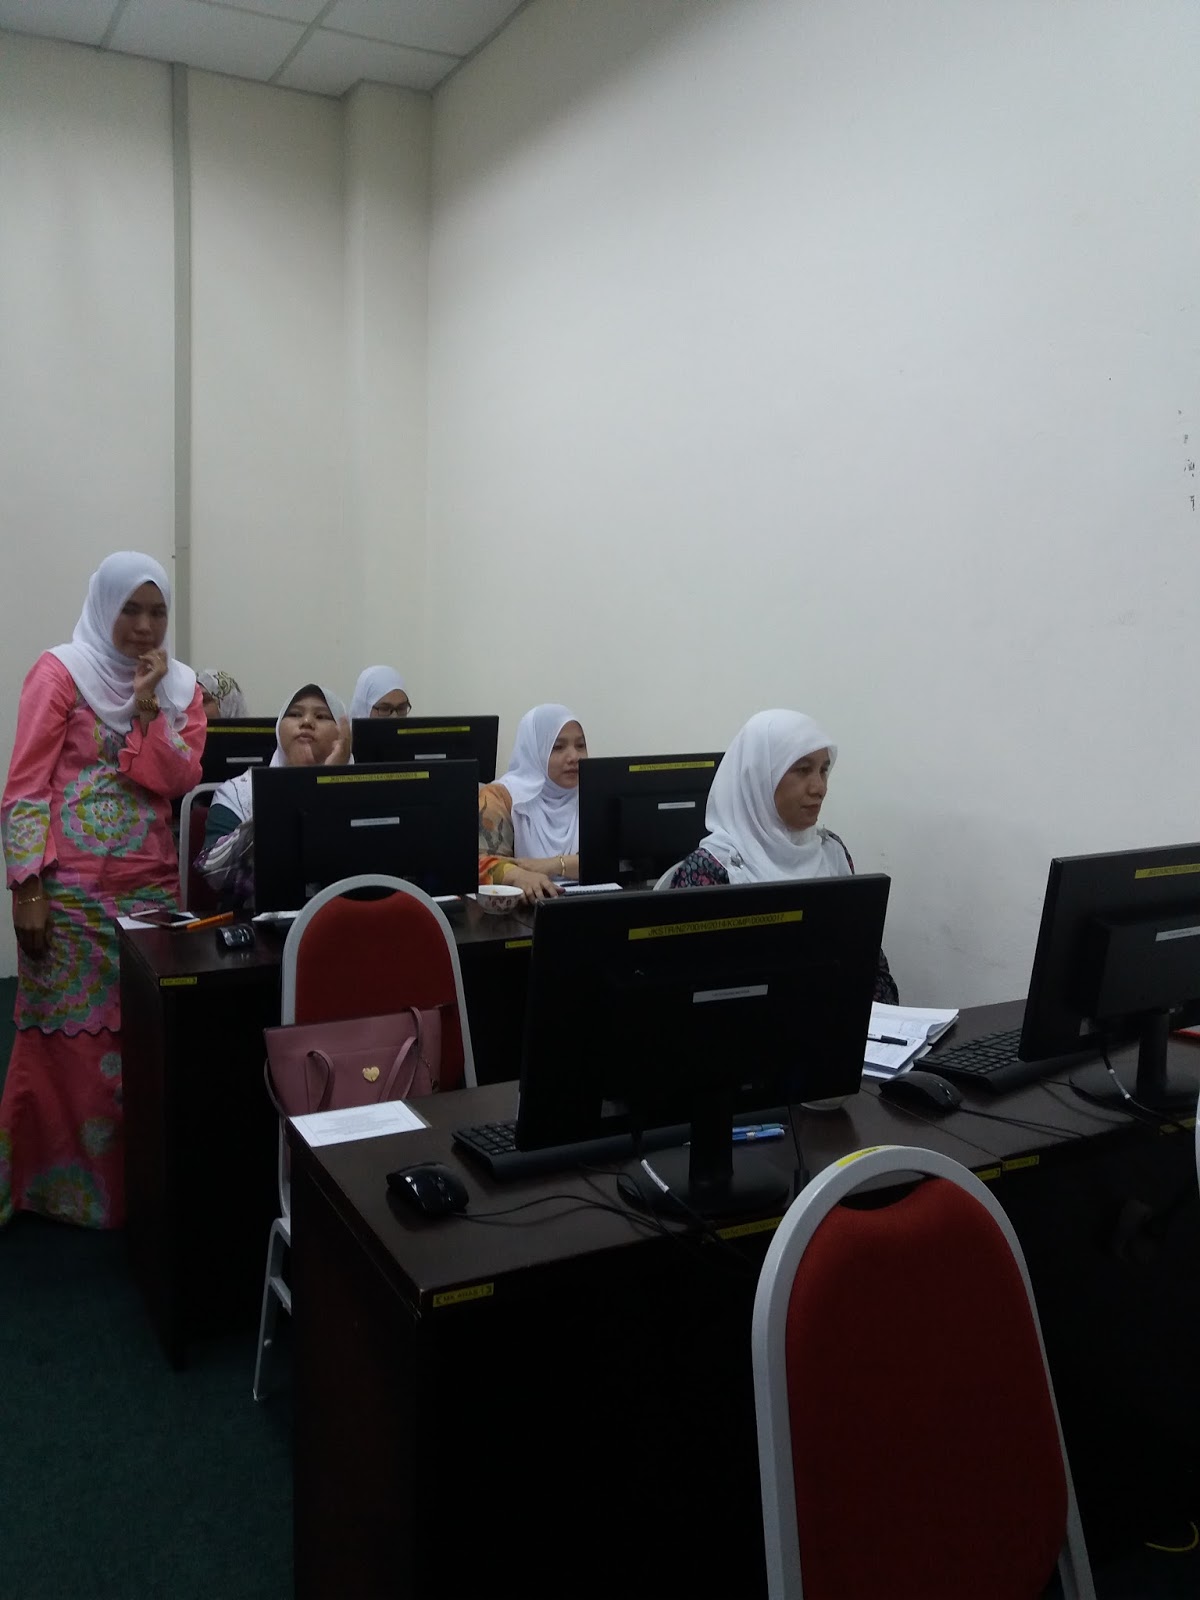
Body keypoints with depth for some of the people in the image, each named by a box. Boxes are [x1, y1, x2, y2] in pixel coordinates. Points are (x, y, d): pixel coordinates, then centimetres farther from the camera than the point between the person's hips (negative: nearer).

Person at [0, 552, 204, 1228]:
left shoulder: (181, 687, 11)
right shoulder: (60, 672, -2)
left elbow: (181, 780, -1)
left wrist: (148, 708, -11)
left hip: (153, 887, 4)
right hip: (70, 890, -3)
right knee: (66, 1039, 1)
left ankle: (137, 1182, 20)